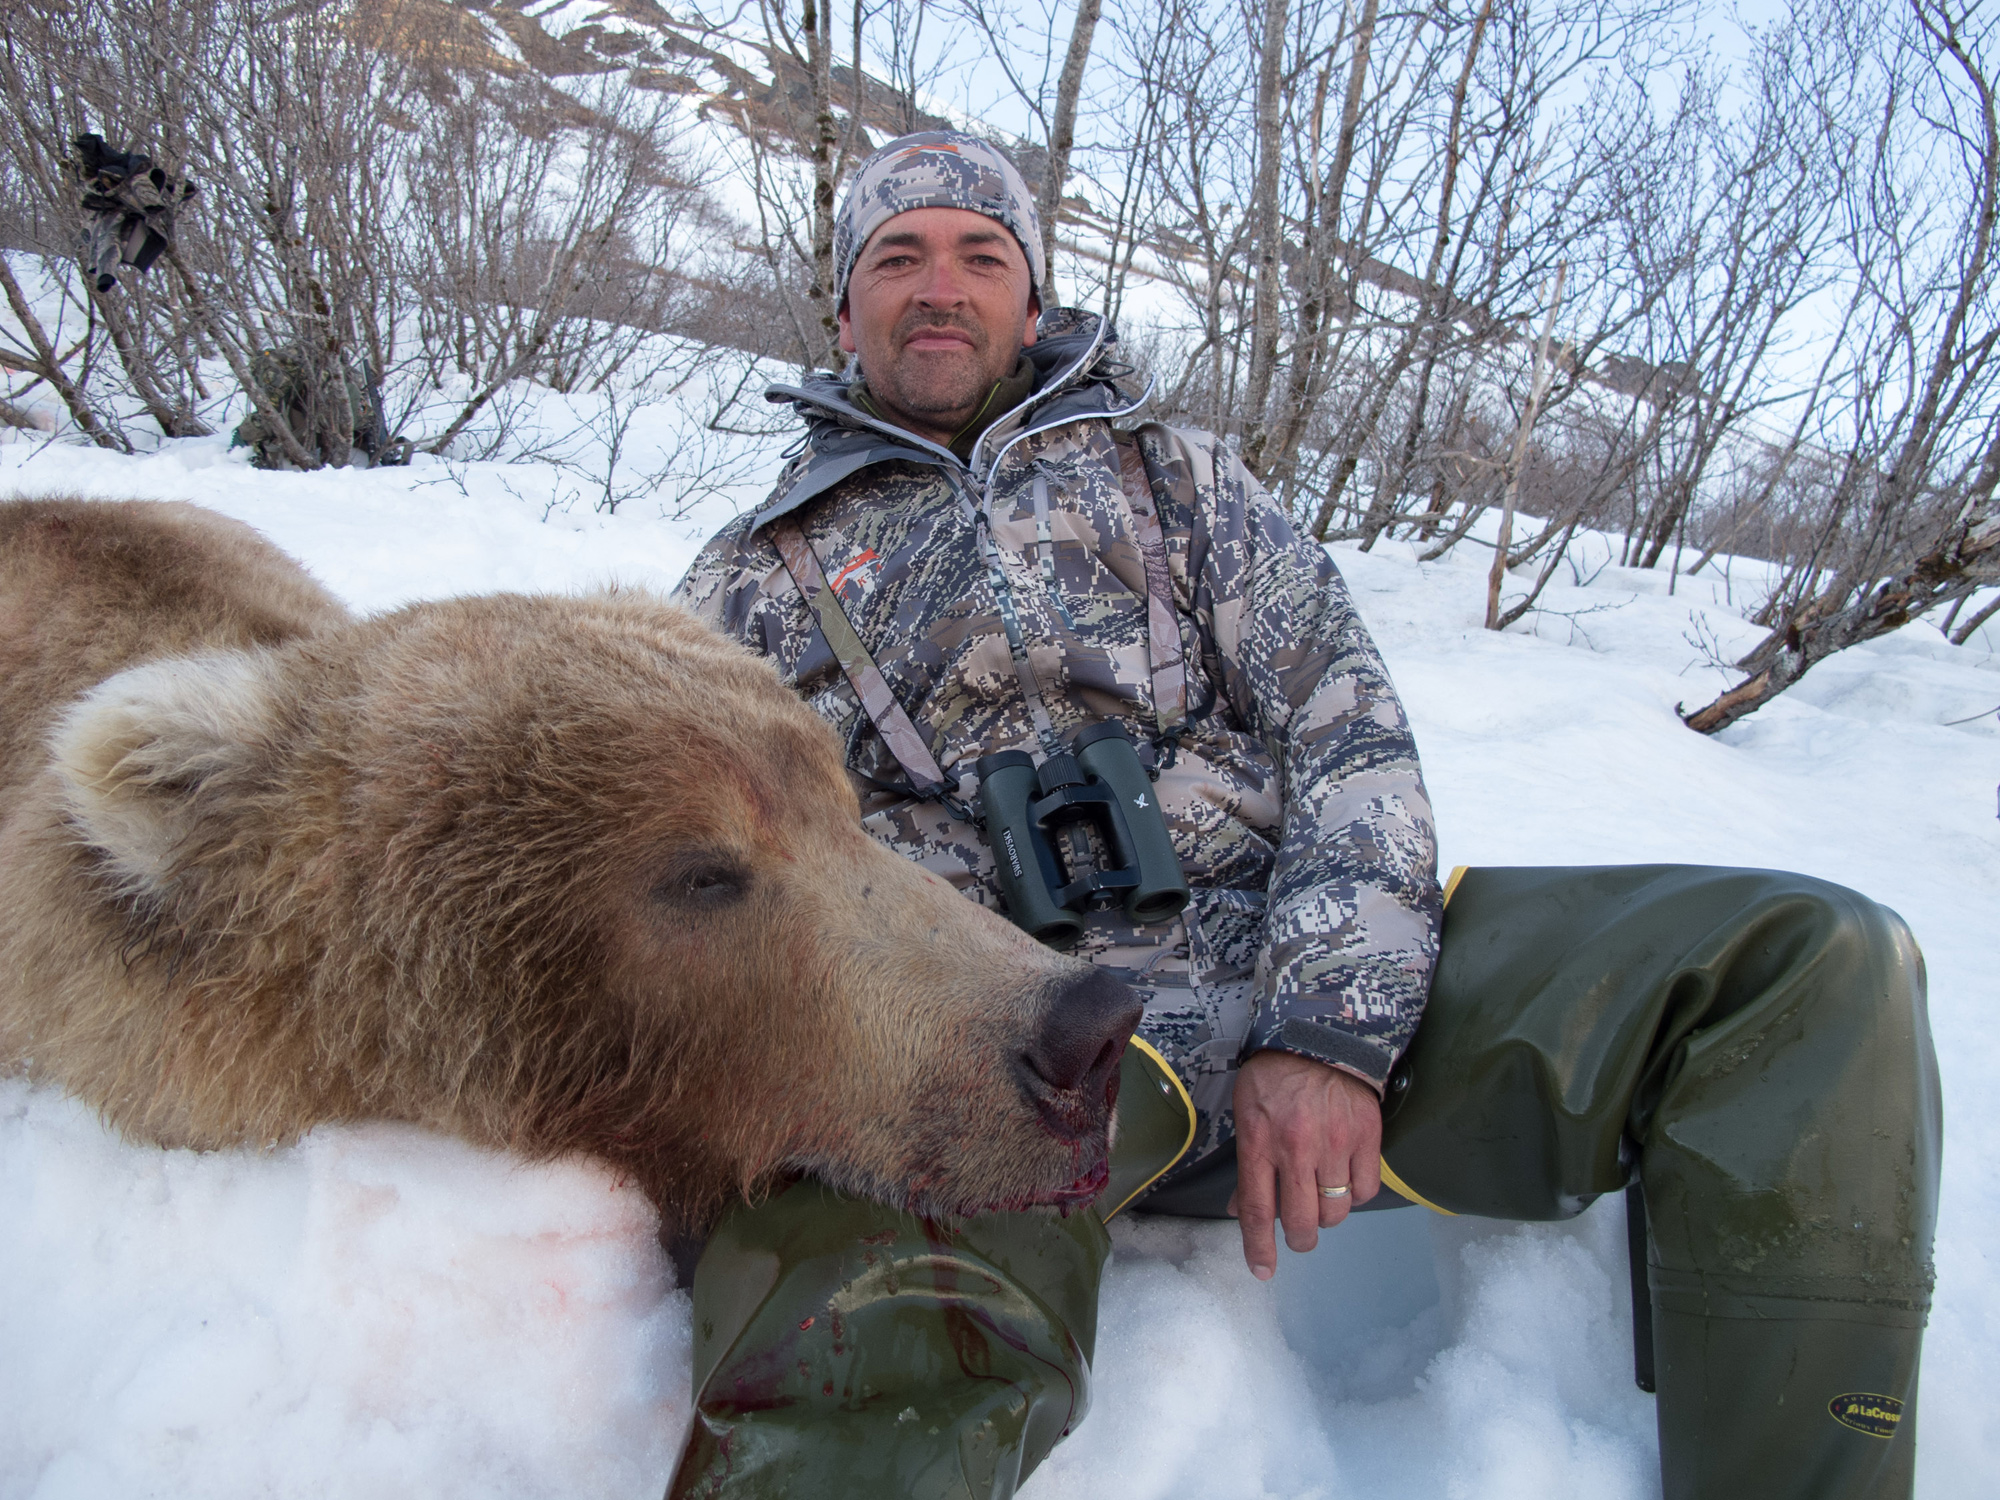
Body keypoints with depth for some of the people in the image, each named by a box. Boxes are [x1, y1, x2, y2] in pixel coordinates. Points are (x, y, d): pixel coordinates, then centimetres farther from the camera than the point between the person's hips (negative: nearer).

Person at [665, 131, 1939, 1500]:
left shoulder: (1173, 475, 22)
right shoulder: (754, 577, 21)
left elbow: (1345, 723, 9)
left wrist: (1331, 1026, -7)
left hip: (1289, 994, 4)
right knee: (863, 1369, -41)